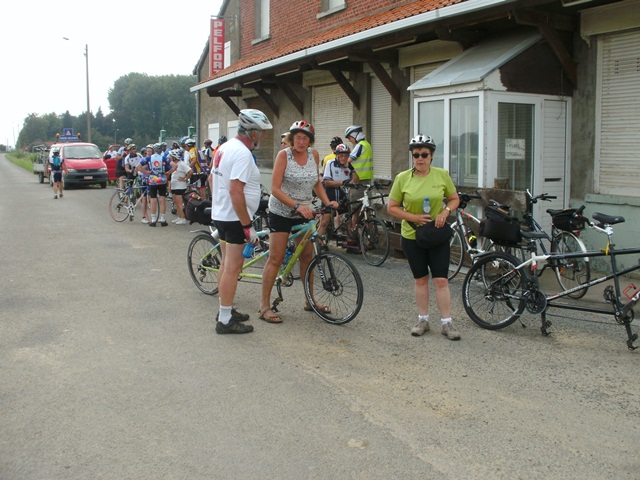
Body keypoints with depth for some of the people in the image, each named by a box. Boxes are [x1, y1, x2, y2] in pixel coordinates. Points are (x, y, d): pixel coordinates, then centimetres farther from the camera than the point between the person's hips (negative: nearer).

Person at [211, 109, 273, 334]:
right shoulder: (242, 154, -20)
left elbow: (214, 181, 20)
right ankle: (225, 320, -2)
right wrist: (248, 226, -25)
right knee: (233, 266, -6)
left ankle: (225, 310, 28)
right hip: (235, 217, -10)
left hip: (220, 214, 10)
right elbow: (236, 191, -27)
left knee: (227, 263, 17)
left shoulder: (224, 148, 11)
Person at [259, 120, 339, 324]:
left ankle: (310, 301, 23)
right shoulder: (283, 155, -14)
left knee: (307, 257, 10)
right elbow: (275, 189, -19)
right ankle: (265, 306, 2)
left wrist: (328, 202, -1)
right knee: (275, 259, -5)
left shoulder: (314, 154, 1)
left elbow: (316, 183, 13)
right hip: (281, 213, -5)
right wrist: (297, 205, -28)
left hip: (304, 213, 5)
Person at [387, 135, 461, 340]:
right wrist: (414, 218, -15)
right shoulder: (402, 178, -6)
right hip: (412, 236, 0)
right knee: (421, 279, 11)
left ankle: (447, 323, 8)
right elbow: (391, 207, -2)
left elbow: (454, 199, 8)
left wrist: (445, 212, -13)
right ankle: (423, 320, 24)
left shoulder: (442, 175, -4)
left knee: (441, 280, -1)